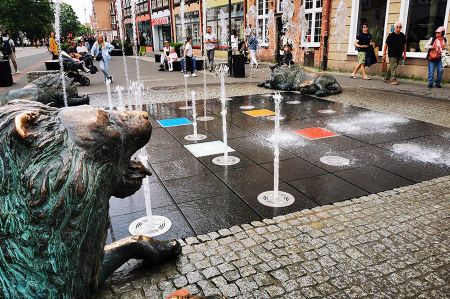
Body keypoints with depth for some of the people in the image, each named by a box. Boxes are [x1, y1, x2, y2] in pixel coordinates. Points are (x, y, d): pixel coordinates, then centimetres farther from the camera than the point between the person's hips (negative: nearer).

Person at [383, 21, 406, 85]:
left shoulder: (402, 36, 9)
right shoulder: (391, 35, -5)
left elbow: (404, 45, 18)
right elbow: (386, 45, -4)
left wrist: (404, 53, 16)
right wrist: (384, 54, -7)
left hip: (399, 55, 5)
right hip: (392, 55, -5)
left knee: (392, 67, 11)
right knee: (393, 67, -9)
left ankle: (386, 78, 21)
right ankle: (393, 80, -9)